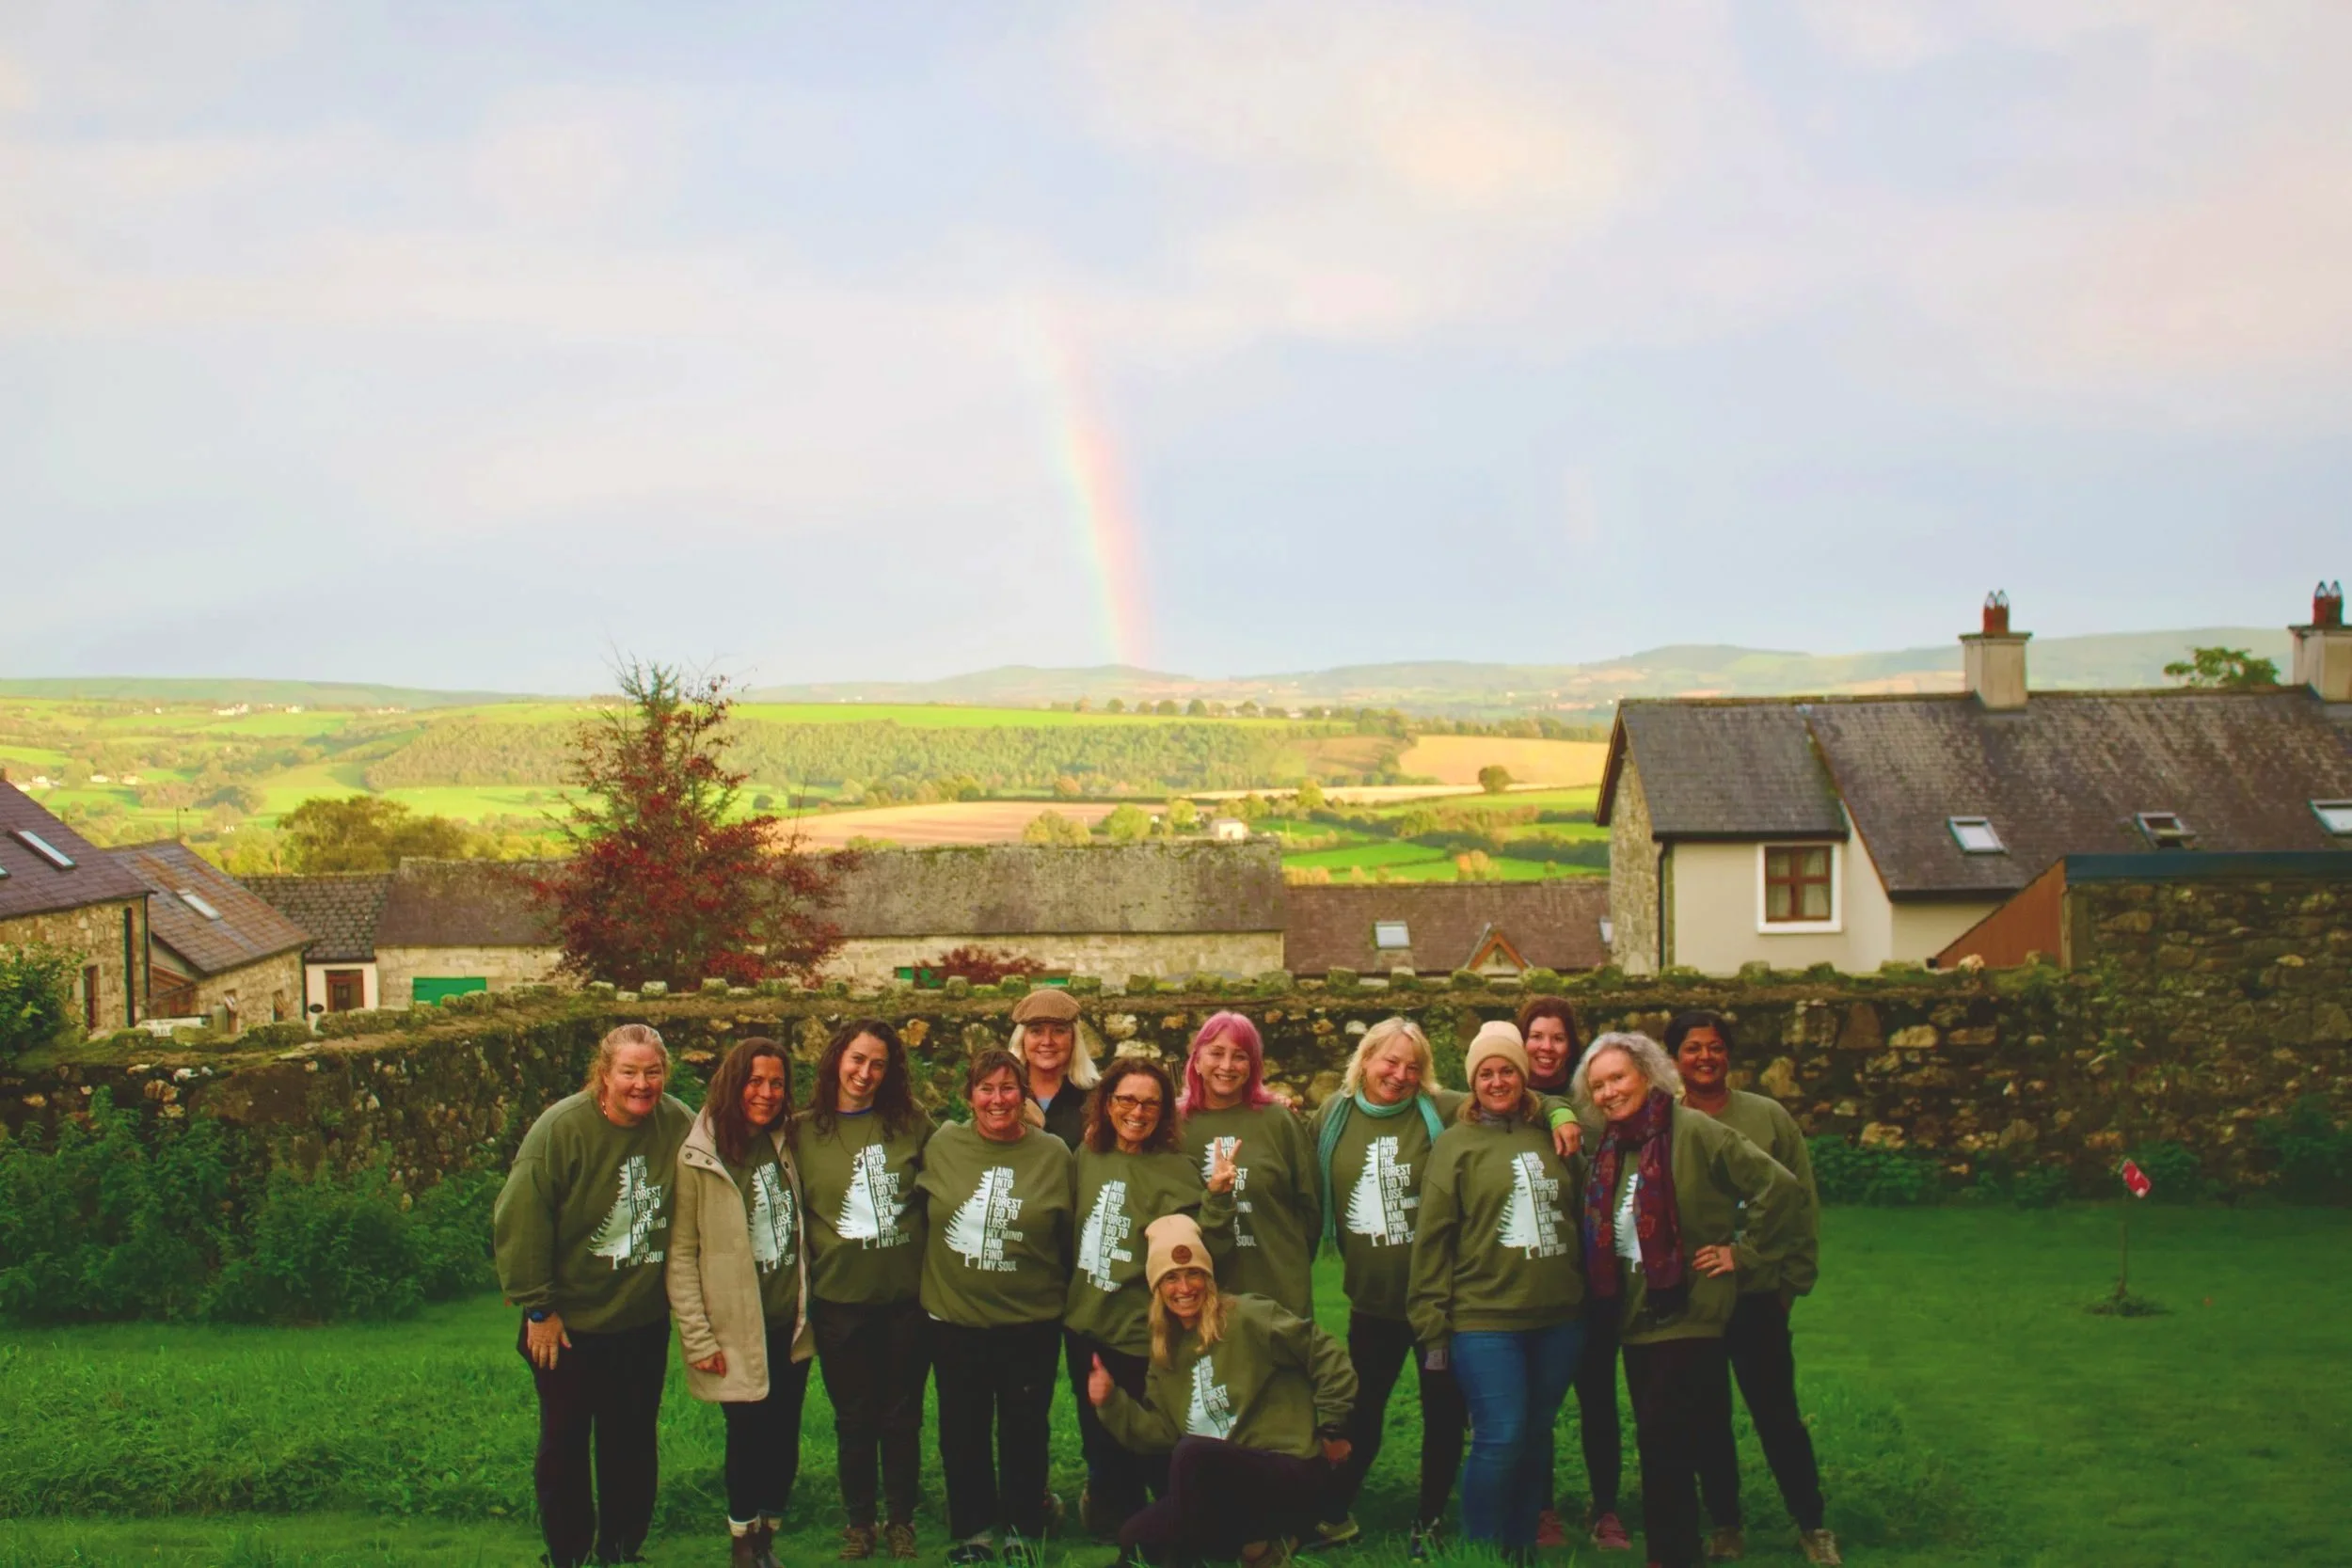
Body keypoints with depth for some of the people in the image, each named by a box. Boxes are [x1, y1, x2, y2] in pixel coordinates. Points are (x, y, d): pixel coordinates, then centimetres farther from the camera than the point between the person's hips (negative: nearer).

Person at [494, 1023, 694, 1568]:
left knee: (632, 1443, 14)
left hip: (643, 1323, 3)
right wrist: (538, 1308, -15)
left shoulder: (682, 1128, -10)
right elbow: (520, 1219, -17)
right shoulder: (562, 1128, -21)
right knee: (565, 1444, 10)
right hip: (570, 1324, -3)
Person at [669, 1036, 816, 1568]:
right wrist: (698, 1338, -15)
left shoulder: (784, 1146, 7)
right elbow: (681, 1253, -12)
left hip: (790, 1324, 5)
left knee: (784, 1435, 8)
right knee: (748, 1435, 3)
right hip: (738, 1329, -5)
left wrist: (809, 1306, 10)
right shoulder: (699, 1157, -11)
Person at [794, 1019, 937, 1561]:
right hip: (839, 1299, 0)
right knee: (854, 1417, 10)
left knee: (903, 1414, 10)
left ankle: (902, 1519, 25)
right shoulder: (804, 1132, -1)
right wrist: (803, 1281, 3)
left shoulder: (911, 1124, 0)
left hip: (907, 1295, 0)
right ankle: (858, 1521, 25)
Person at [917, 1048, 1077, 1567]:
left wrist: (1062, 1295, 7)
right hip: (955, 1318, 1)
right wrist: (930, 1281, 10)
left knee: (1025, 1430, 9)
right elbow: (921, 1215, 9)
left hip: (1032, 1322, -1)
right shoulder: (942, 1146, -2)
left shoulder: (1053, 1154, -4)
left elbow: (1068, 1237, 5)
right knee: (962, 1430, 11)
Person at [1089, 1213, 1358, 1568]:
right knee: (1134, 1539, -4)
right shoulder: (1167, 1352, 12)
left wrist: (1332, 1428, -7)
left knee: (1191, 1453, -33)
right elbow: (1160, 1432, 9)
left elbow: (1327, 1357, -9)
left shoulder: (1247, 1318, -10)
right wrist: (1112, 1402, -3)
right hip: (1228, 1484, 8)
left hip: (1291, 1471, -8)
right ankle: (1259, 1539, 4)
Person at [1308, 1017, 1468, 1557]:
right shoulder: (1333, 1116, 0)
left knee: (1444, 1412, 10)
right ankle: (1335, 1514, 29)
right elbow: (1315, 1198, 11)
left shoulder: (1444, 1112, -10)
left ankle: (1430, 1519, 28)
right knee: (1360, 1410, 12)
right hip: (1371, 1297, 2)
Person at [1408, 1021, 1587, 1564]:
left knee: (1537, 1437, 10)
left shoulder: (1552, 1136, 9)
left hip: (1558, 1318, 4)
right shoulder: (1456, 1144, -1)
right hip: (1484, 1320, -4)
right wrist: (1432, 1326, -6)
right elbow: (1432, 1239, -3)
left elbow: (1579, 1214, 20)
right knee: (1500, 1439, -9)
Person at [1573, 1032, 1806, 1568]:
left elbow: (1779, 1187, -16)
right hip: (1636, 1320, 7)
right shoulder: (1609, 1147, 8)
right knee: (1661, 1448, 11)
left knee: (1664, 1448, -9)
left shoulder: (1693, 1131, -13)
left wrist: (1744, 1251, -11)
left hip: (1688, 1317, -7)